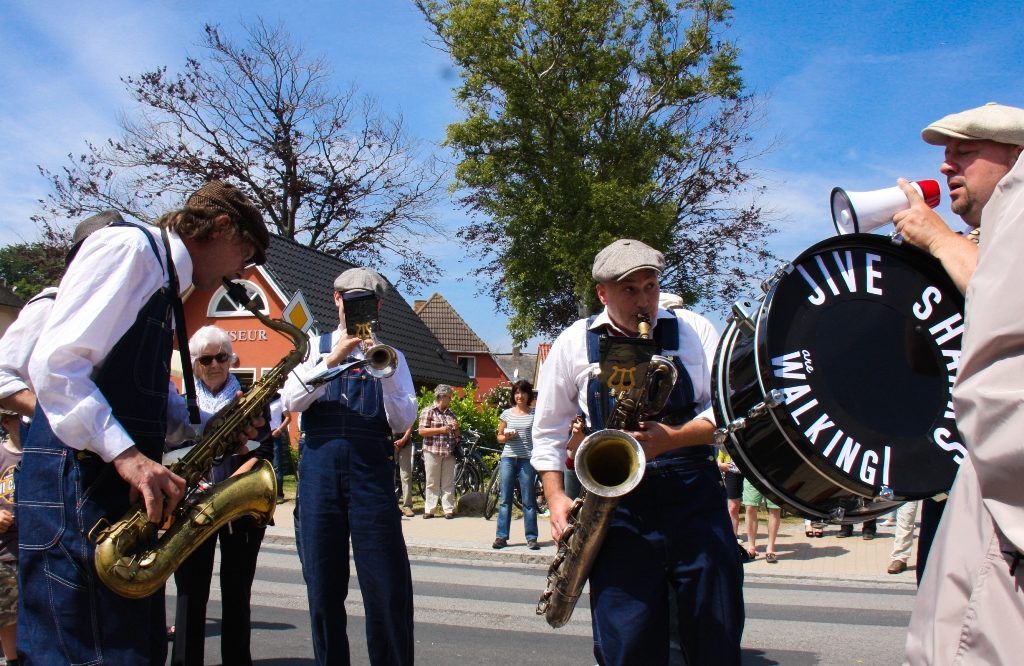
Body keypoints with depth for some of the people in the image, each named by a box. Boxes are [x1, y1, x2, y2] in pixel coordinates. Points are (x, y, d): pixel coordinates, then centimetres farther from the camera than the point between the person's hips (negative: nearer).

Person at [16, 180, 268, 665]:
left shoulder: (166, 285, 22)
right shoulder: (129, 247, -6)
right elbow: (53, 363, -18)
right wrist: (126, 454, -24)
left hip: (123, 485, 10)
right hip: (75, 482, -10)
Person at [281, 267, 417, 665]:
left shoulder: (388, 355, 11)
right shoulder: (316, 347, 14)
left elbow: (402, 423, 1)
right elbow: (291, 402, -2)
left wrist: (385, 374, -13)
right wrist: (332, 361, -12)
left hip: (372, 471, -1)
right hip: (319, 466, 1)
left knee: (388, 587, -5)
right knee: (323, 584, 7)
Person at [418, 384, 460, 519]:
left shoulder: (450, 414, 16)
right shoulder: (428, 411, 0)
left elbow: (456, 436, 22)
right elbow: (421, 431, -9)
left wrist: (456, 428, 0)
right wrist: (440, 430, -15)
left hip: (449, 453, 4)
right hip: (432, 451, -4)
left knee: (448, 483, 3)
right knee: (432, 482, -1)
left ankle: (448, 509, 7)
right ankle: (429, 509, 5)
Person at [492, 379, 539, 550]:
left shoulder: (535, 414, 5)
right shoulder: (507, 414, 9)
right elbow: (499, 437, 14)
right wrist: (506, 437, -7)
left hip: (527, 459, -2)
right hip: (508, 458, 2)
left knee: (528, 500, 1)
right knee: (505, 499, 2)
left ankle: (531, 538, 6)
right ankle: (501, 536, 6)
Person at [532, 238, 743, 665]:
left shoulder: (691, 333, 5)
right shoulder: (574, 344, 6)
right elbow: (548, 429, 13)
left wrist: (673, 438, -15)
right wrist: (556, 497, 1)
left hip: (696, 499, 1)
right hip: (618, 510, 0)